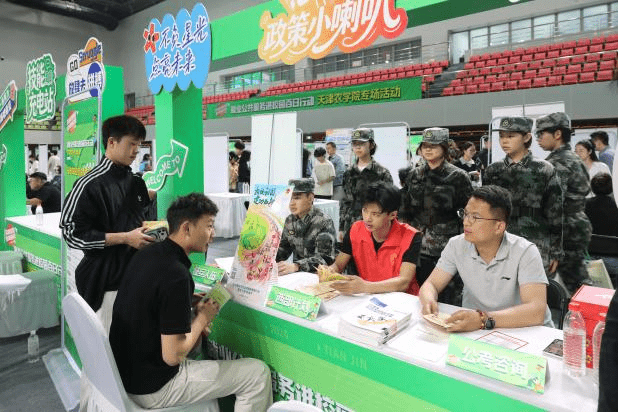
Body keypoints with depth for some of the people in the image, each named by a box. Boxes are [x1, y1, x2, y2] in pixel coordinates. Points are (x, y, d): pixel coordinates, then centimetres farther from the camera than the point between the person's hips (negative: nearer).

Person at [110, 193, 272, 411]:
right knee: (259, 373, -5)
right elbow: (172, 356, -26)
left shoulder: (146, 254, 0)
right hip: (153, 387, -9)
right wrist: (202, 317, -11)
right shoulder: (176, 276, -28)